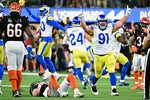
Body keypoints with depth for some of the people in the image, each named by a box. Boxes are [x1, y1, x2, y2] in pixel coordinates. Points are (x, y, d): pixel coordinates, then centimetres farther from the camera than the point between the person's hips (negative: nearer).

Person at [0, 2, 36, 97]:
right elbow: (30, 35, 1)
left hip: (9, 44, -1)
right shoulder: (23, 20, 5)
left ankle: (15, 90, -16)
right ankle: (18, 89, 22)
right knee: (19, 68, 14)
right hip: (20, 44, 1)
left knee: (12, 68, -3)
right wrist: (33, 48, 7)